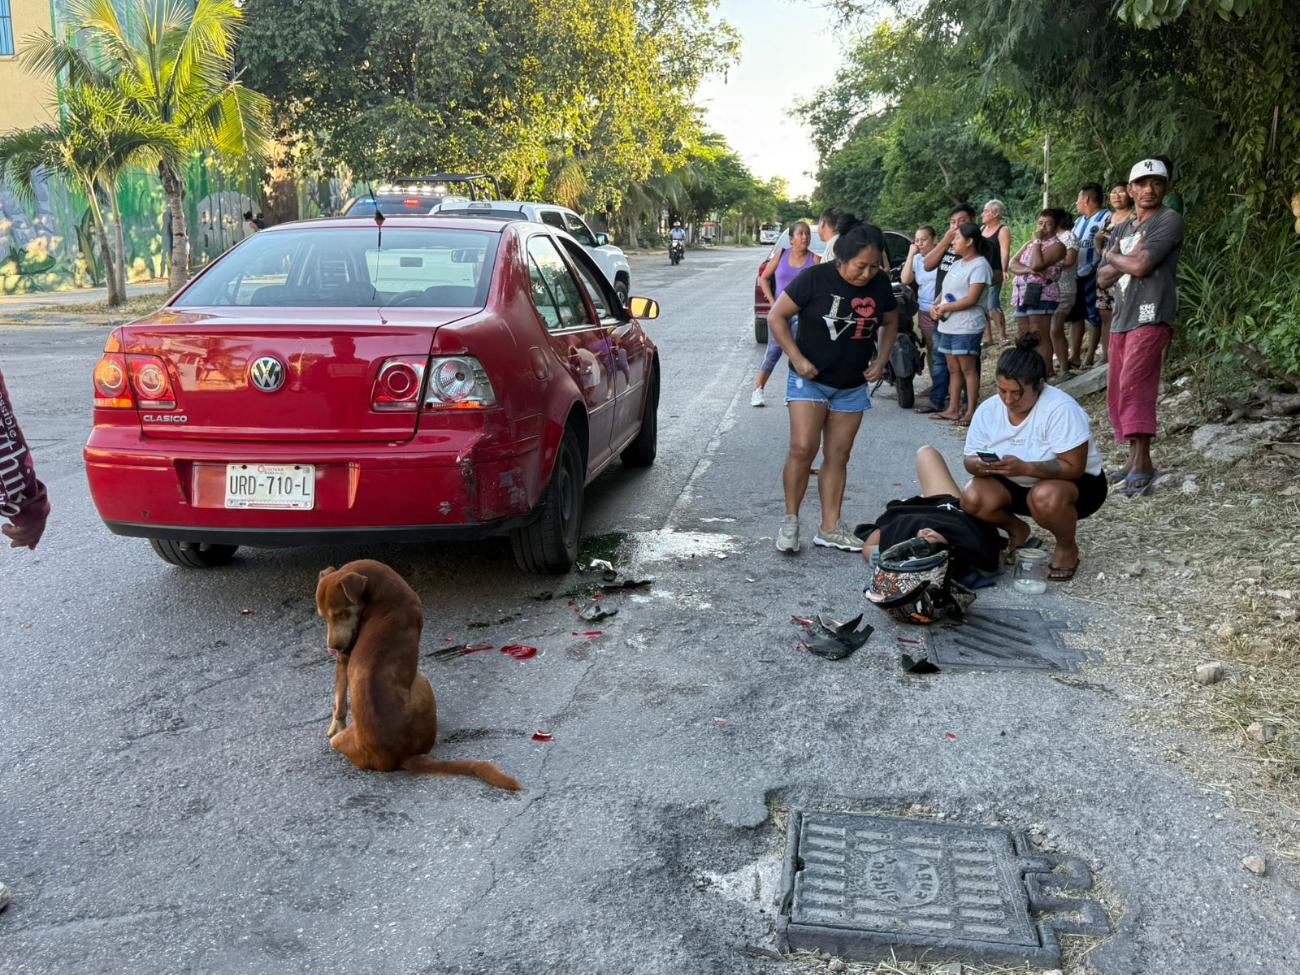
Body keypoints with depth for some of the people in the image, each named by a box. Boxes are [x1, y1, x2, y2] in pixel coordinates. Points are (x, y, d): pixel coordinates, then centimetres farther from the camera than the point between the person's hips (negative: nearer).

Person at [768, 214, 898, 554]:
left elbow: (890, 323, 15)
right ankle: (790, 520, 3)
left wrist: (881, 360, 0)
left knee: (838, 455, 6)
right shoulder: (815, 278, -15)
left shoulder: (880, 283, -2)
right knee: (803, 449, -14)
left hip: (853, 385, 4)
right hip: (810, 380, -4)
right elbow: (776, 317, -10)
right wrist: (797, 359, -16)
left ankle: (830, 528, 13)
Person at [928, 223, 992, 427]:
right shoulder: (957, 264, 17)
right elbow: (947, 290, 19)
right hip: (947, 326, 9)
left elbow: (972, 299, -19)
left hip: (967, 327, -9)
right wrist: (935, 306, -1)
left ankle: (971, 412, -2)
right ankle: (953, 409, 17)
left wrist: (944, 308, -14)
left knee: (968, 369, -5)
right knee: (953, 369, 11)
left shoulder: (980, 265, -11)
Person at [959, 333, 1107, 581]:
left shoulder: (1062, 409, -25)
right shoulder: (988, 410, -9)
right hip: (1016, 486, 5)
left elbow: (1073, 467, -29)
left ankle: (1068, 547, -5)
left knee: (1045, 497, -39)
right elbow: (970, 459, -6)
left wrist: (1024, 468, -42)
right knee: (971, 499, -22)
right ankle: (1017, 531, 10)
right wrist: (980, 466, -32)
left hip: (1076, 484, -5)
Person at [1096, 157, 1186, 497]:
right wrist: (1126, 260, -4)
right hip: (1121, 317, 8)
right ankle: (1134, 459, 16)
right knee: (1116, 392, 8)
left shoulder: (1169, 220, -3)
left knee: (1133, 384, -19)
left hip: (1151, 316, -8)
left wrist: (1113, 255, 4)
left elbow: (1140, 266, -15)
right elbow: (1103, 278, 14)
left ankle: (1144, 463, -19)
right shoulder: (1123, 228, 21)